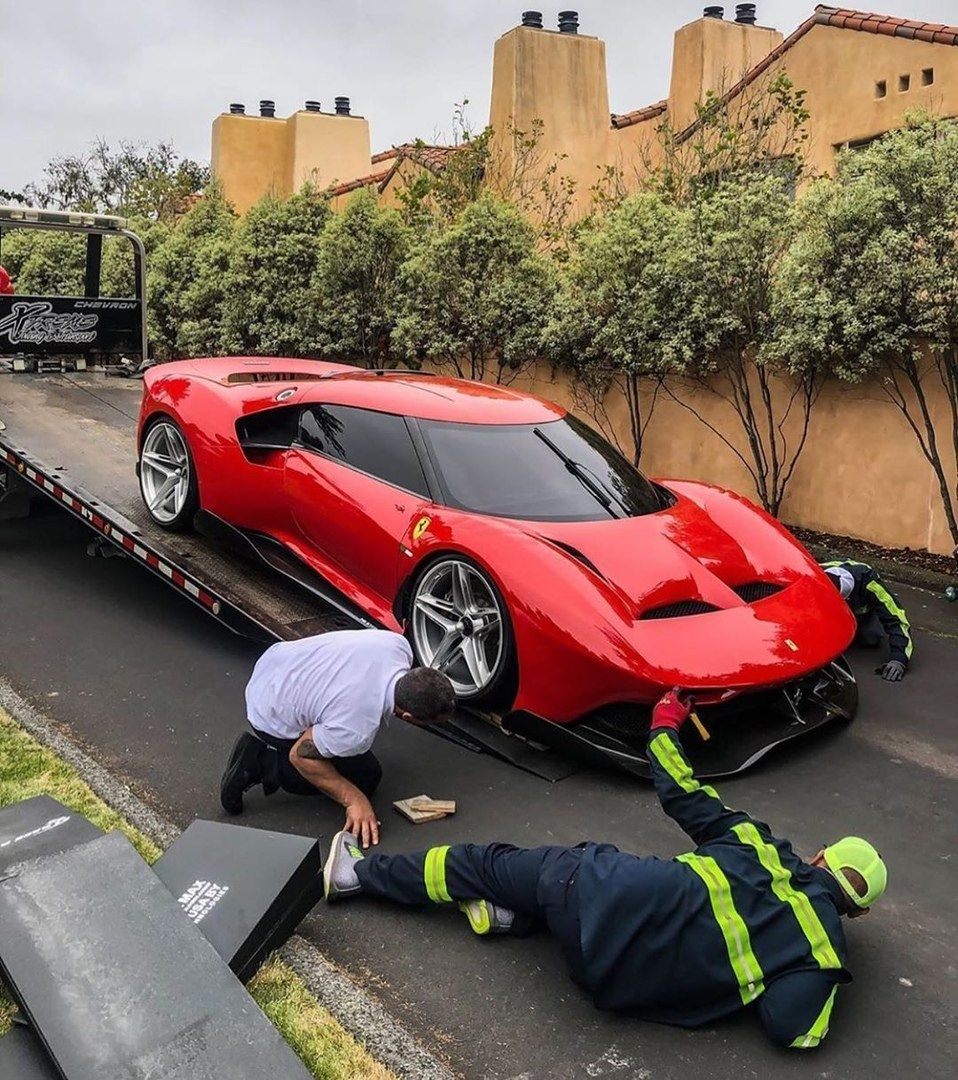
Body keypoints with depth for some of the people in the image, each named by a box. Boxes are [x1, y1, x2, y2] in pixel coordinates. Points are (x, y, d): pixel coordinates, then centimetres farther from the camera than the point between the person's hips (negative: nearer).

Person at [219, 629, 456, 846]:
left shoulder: (398, 644, -20)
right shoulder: (358, 730, -36)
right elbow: (300, 755, -20)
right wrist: (355, 799, -19)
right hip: (274, 719, -7)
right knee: (364, 776, 2)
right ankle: (263, 765, 0)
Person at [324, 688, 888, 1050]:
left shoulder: (761, 848, 5)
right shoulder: (823, 945, 3)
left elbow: (687, 798, 8)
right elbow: (793, 1027, -11)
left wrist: (666, 725, 23)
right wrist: (820, 972, 8)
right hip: (627, 976, 1)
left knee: (490, 862, 19)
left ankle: (358, 873, 22)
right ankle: (516, 910, 9)